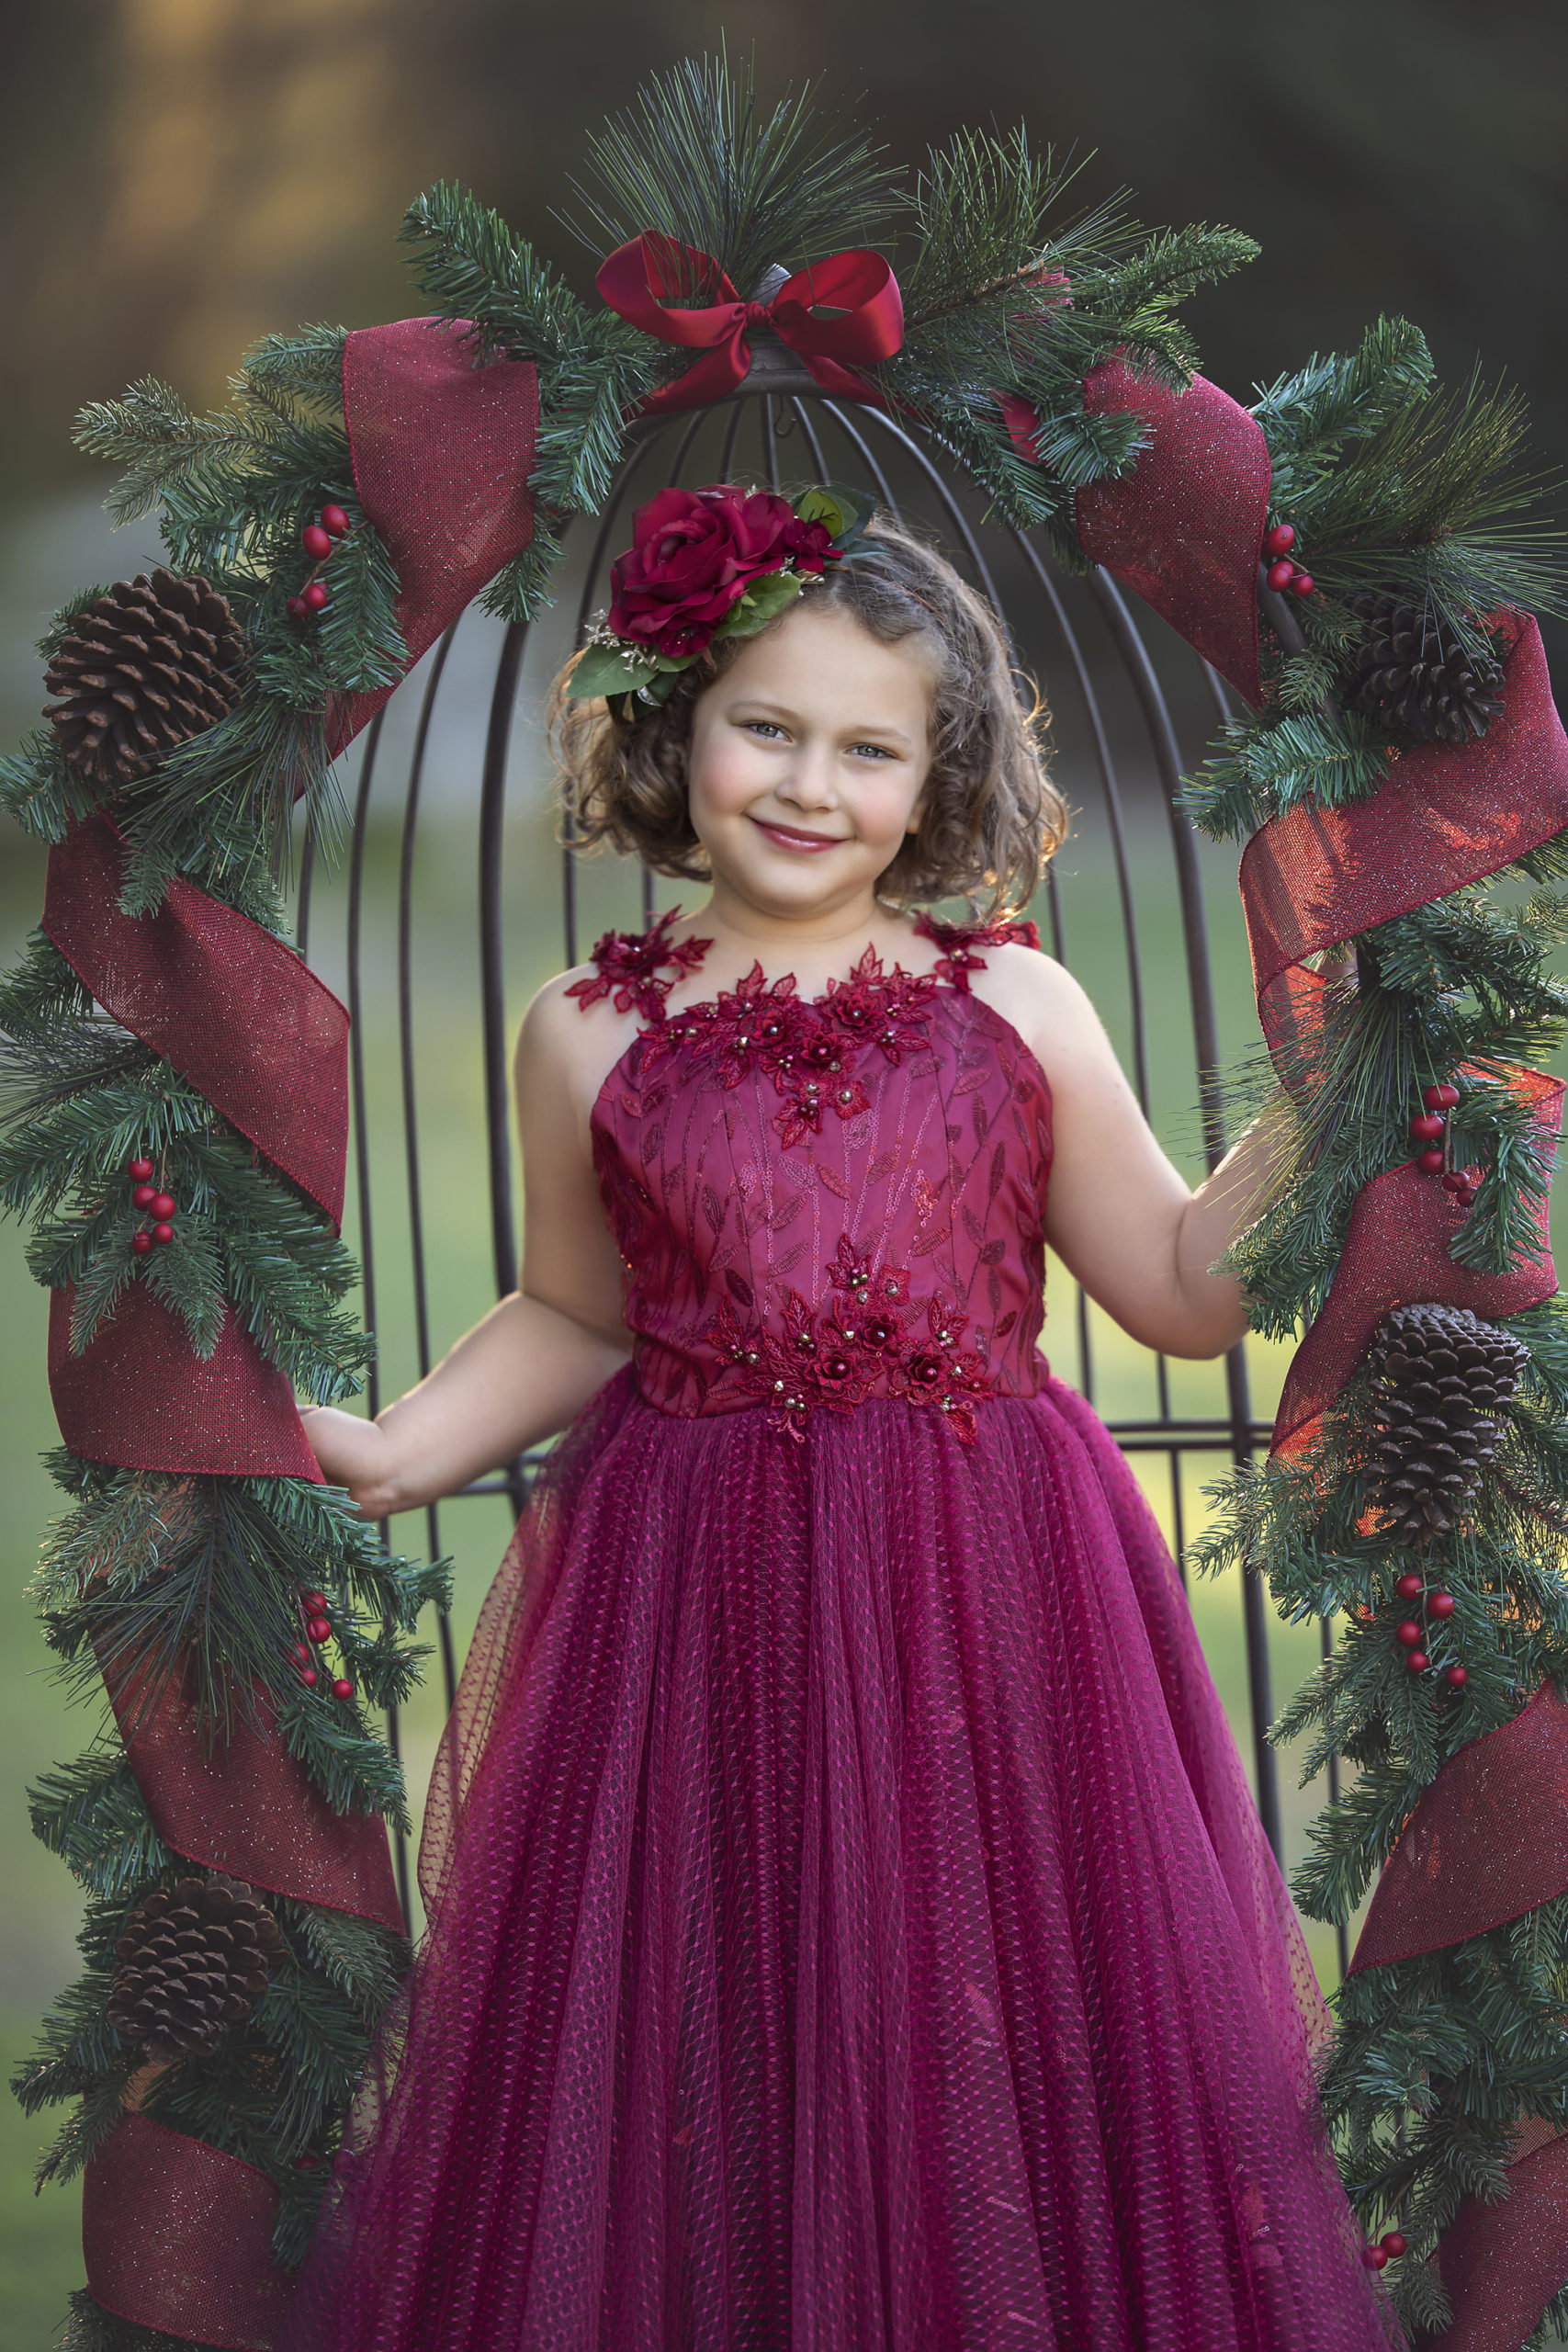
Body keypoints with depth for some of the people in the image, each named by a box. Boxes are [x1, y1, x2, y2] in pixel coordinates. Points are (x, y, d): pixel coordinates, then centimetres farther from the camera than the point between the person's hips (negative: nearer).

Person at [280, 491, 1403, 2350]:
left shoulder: (1018, 1005, 2)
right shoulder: (589, 1031, 3)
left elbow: (1185, 1293, 6)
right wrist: (397, 1452, -1)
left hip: (985, 1596, 0)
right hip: (694, 1601, 0)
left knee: (990, 2045, 6)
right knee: (705, 2058, 7)